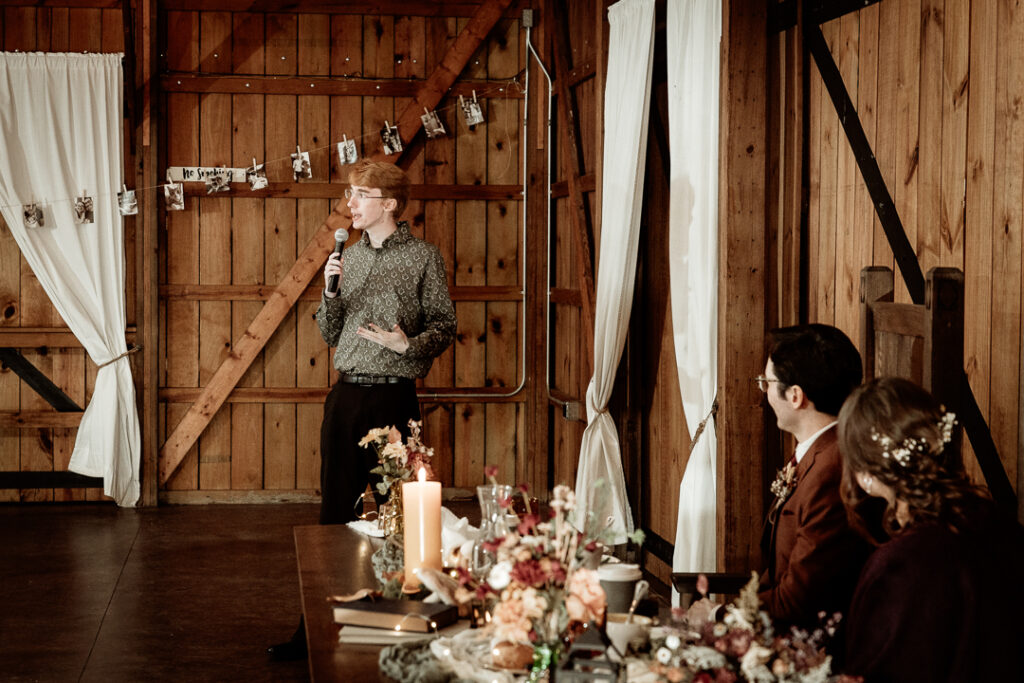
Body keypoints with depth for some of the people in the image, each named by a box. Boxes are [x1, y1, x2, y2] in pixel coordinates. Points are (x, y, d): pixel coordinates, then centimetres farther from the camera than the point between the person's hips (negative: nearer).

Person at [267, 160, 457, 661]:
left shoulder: (423, 257, -1)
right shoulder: (349, 258, 13)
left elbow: (445, 325, -2)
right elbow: (330, 335, 14)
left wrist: (408, 344, -19)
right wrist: (331, 291, -3)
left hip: (393, 398, -5)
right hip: (346, 394, 5)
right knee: (336, 511, 8)